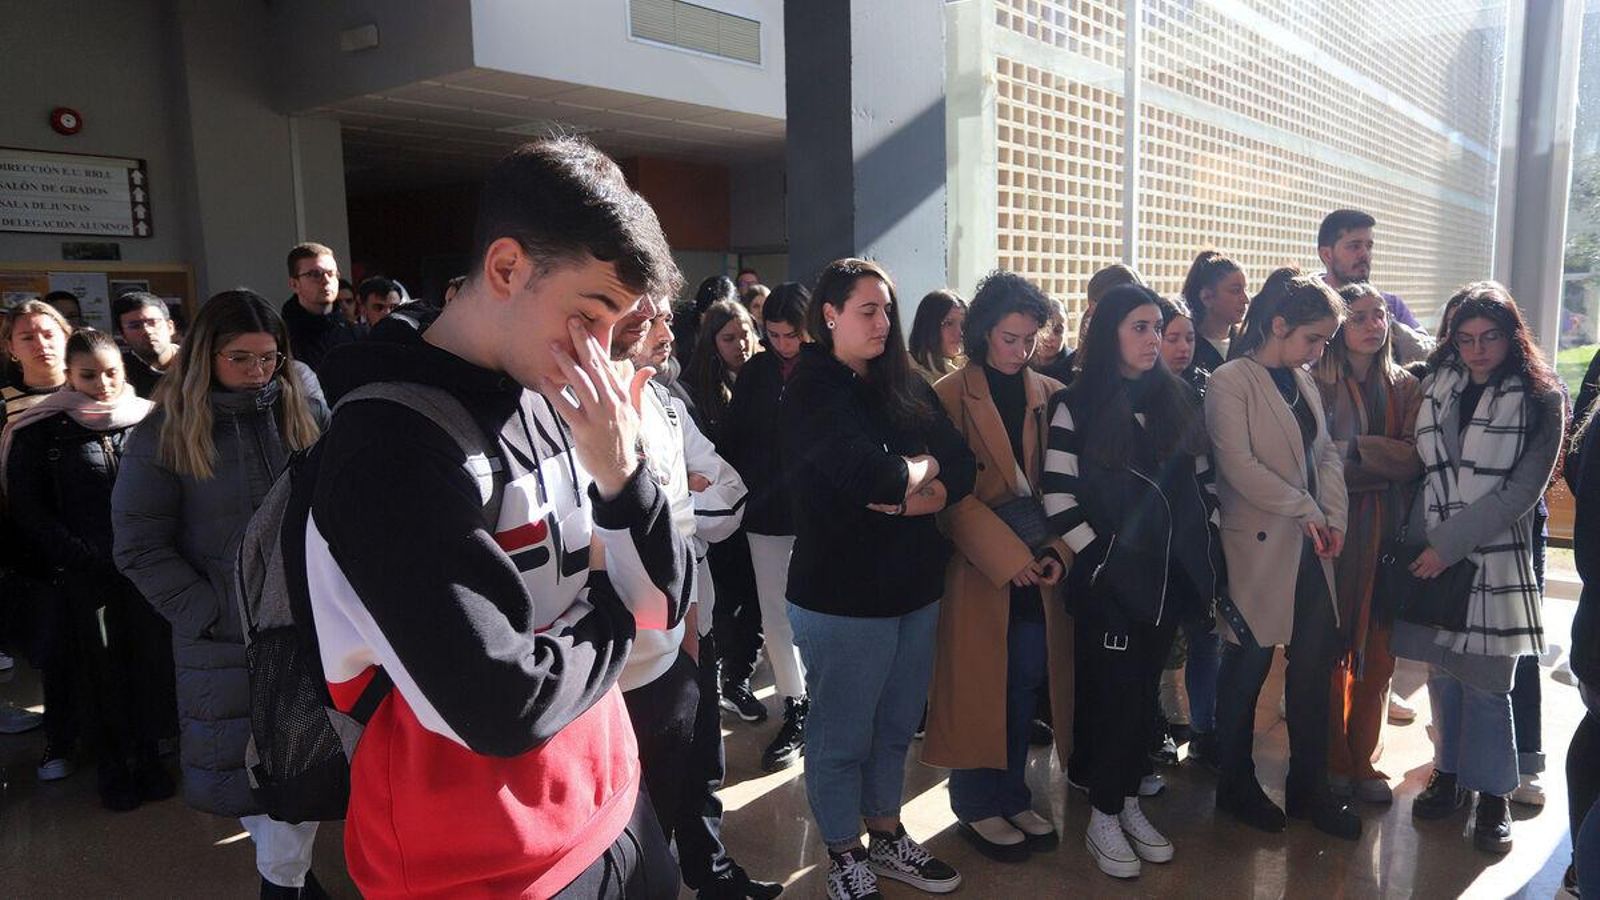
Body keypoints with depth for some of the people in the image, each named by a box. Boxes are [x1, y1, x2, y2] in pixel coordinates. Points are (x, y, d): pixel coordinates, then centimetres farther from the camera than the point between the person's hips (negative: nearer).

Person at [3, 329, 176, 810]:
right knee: (99, 667, 6)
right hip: (84, 575, -1)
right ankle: (113, 766, 21)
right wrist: (82, 555, -9)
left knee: (151, 658, 4)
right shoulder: (42, 430, 1)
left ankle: (147, 755, 21)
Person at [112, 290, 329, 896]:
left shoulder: (306, 414, 4)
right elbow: (139, 547, -3)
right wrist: (211, 613, -9)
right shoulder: (164, 435, -2)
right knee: (246, 772, 8)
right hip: (227, 641, -1)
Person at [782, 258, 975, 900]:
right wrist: (924, 467, -7)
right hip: (843, 598, -6)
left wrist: (914, 495, -18)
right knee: (841, 738, 9)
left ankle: (887, 840, 38)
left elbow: (962, 467, 1)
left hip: (914, 588, 7)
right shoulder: (813, 392, -12)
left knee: (895, 728, 19)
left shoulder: (904, 387, 9)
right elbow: (871, 476, -27)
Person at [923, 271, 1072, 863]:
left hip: (1041, 570, 4)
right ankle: (977, 805, 24)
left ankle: (1012, 796, 30)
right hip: (978, 569, -4)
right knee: (978, 688, 6)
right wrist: (1009, 557, -17)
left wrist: (1060, 552, -8)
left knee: (1027, 687, 11)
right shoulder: (951, 397, -5)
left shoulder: (1051, 396, 7)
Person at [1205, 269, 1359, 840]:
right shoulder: (1230, 382, -11)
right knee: (1248, 669, 5)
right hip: (1259, 547, -7)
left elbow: (1326, 453, 13)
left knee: (1316, 664, 10)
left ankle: (1308, 787, 24)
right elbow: (1239, 465, -19)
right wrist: (1305, 509, -14)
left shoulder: (1303, 381, 13)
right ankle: (1237, 787, 22)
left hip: (1310, 548, 7)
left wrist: (1333, 516, -2)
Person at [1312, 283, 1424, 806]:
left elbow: (1415, 457, -4)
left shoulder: (1404, 387, 10)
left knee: (1378, 655, 8)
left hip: (1389, 536, 4)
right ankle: (1333, 763, 18)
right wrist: (1385, 466, -8)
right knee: (1331, 653, 3)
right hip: (1335, 532, -4)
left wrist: (1354, 449, -14)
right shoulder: (1318, 384, -5)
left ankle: (1363, 762, 23)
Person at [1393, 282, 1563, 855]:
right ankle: (1450, 773, 26)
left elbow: (1520, 491, -10)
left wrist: (1449, 545, -14)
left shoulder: (1539, 400, -4)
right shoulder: (1436, 387, 7)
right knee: (1442, 670, 10)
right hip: (1432, 553, 3)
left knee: (1485, 681, 1)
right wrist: (1418, 540, -1)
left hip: (1493, 557, -3)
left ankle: (1492, 795, 16)